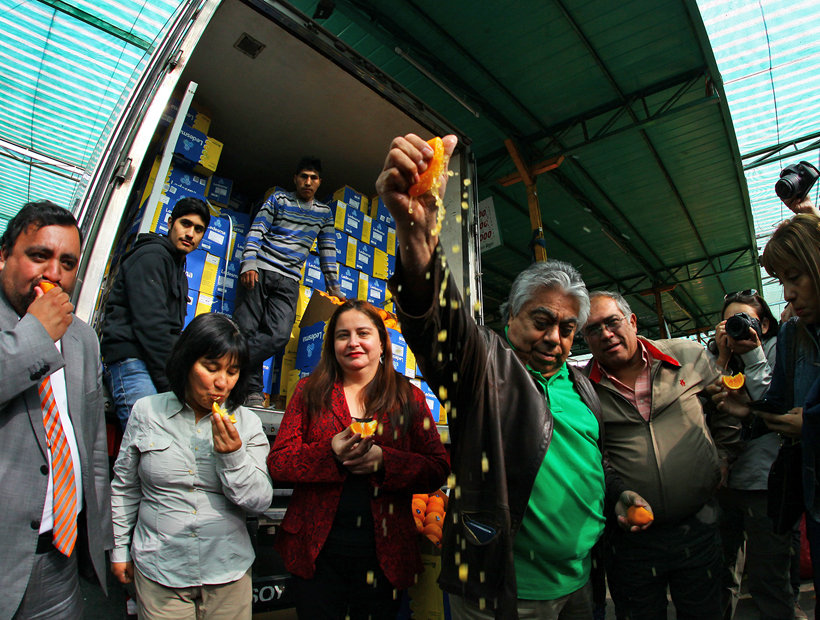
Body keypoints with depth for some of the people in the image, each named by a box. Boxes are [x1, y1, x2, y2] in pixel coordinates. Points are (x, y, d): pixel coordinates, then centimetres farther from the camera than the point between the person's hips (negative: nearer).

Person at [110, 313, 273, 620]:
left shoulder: (246, 422, -6)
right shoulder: (147, 411, -4)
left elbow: (260, 502, -8)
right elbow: (124, 487, 8)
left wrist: (234, 456, -22)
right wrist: (119, 548, 12)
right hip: (159, 570, 0)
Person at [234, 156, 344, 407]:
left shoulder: (324, 213, 19)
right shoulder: (278, 199, 11)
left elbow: (327, 250, 20)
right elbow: (256, 231, 4)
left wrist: (333, 286, 14)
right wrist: (248, 263, -11)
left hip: (288, 280, 2)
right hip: (259, 270, -1)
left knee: (279, 334, -19)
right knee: (247, 328, -11)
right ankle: (253, 389, -3)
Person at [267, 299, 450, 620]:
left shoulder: (408, 397, 1)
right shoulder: (310, 391, 3)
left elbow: (438, 470, -3)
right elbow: (278, 461, -3)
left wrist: (384, 460, -20)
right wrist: (330, 453, -20)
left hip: (382, 552, 0)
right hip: (317, 549, 1)